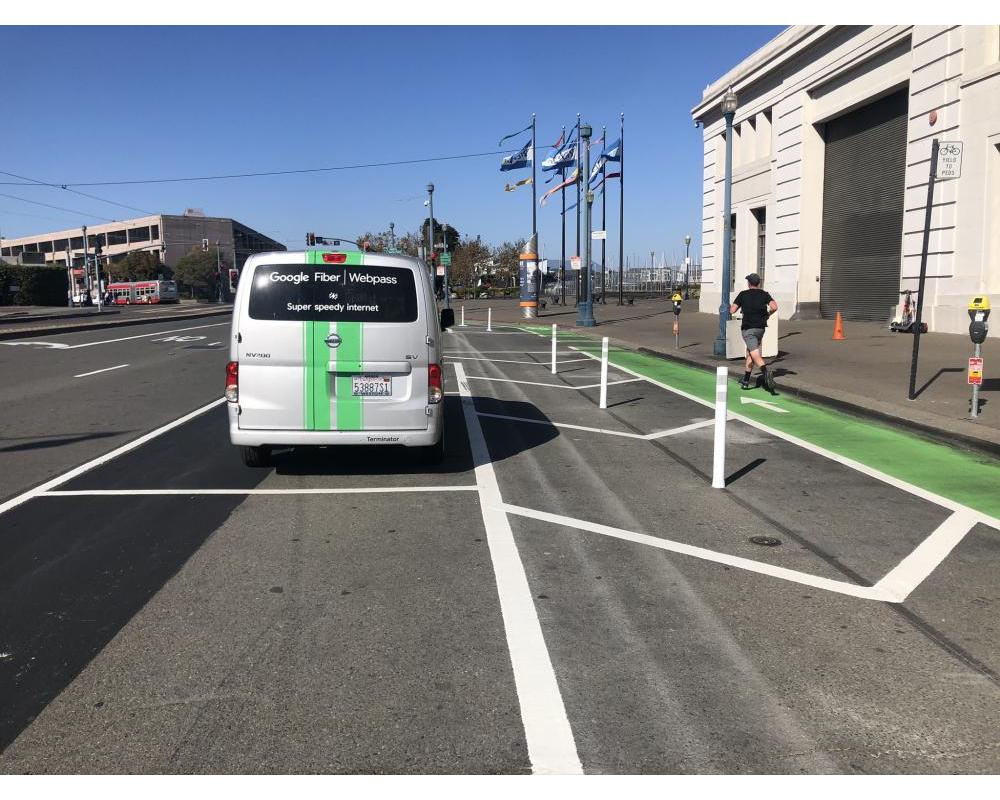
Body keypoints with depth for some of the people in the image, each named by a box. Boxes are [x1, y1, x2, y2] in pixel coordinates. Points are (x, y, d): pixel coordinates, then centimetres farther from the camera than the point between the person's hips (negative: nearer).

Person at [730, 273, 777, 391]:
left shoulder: (743, 294, -1)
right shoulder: (764, 294, 5)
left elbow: (732, 310, -3)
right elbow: (774, 307, -9)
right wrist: (768, 314, 10)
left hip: (748, 329, -4)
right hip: (760, 328, 4)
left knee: (755, 355, -13)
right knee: (749, 352, 19)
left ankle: (766, 373, -41)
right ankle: (745, 381, 24)